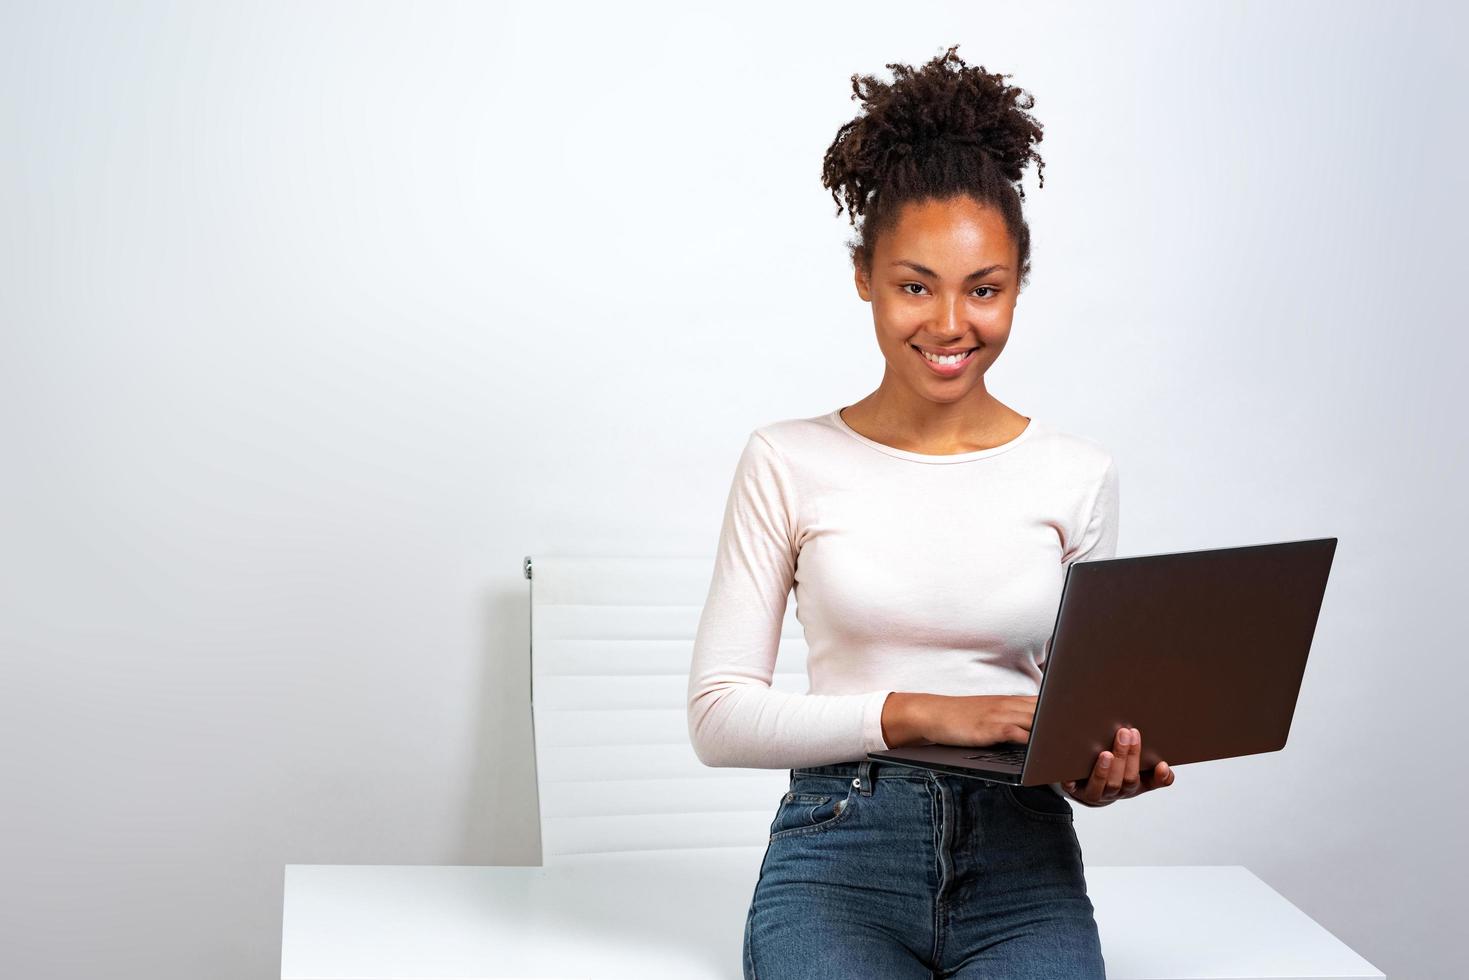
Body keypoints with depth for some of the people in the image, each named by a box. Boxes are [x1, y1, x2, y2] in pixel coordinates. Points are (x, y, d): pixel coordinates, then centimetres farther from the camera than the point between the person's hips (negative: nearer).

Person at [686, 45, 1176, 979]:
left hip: (1021, 864, 2)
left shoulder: (1077, 476, 7)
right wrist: (917, 713, -14)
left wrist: (1100, 768, -7)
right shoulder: (789, 463, 2)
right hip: (839, 851, -1)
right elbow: (718, 714, -1)